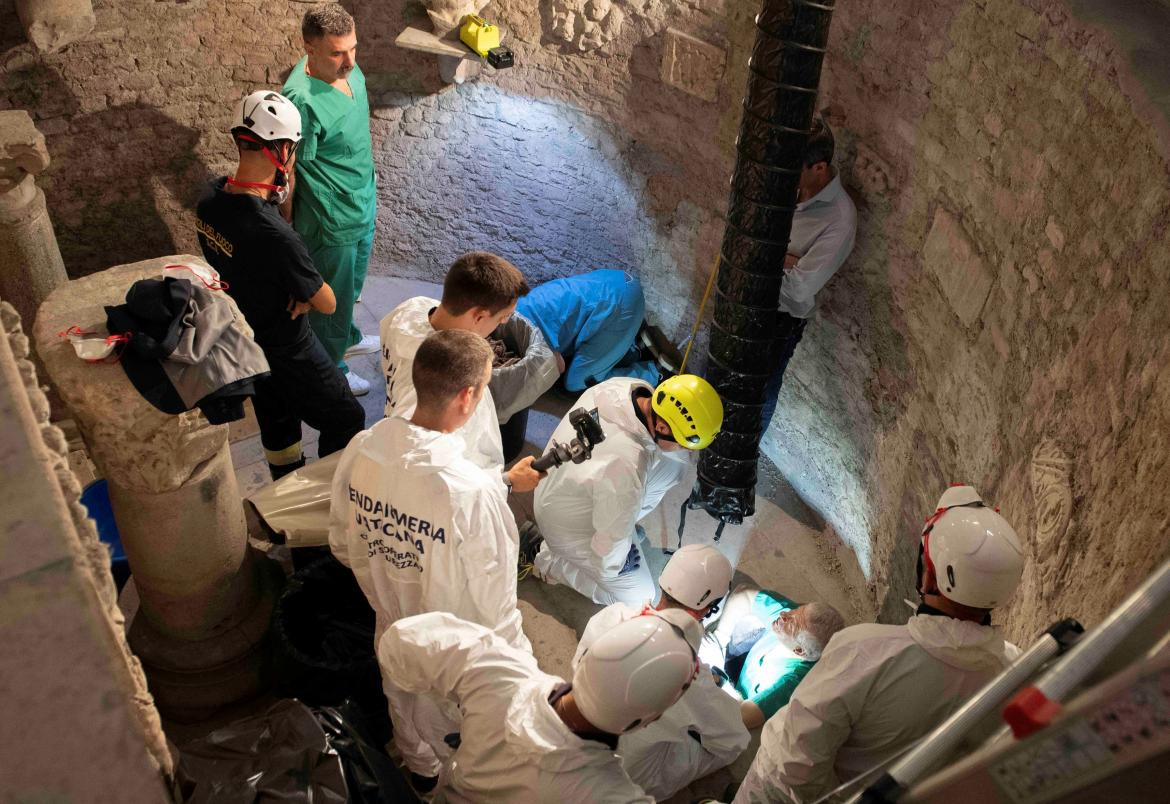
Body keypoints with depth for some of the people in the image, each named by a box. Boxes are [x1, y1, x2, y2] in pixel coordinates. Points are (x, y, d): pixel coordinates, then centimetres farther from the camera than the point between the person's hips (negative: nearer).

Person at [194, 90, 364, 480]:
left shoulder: (210, 199, -11)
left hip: (244, 343, 9)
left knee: (277, 420, 28)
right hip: (288, 353, -8)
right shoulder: (275, 236, -38)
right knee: (346, 420, 13)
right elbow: (327, 303, -24)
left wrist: (299, 288, -11)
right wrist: (308, 293, -3)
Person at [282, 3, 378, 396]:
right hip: (331, 220, -8)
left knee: (353, 281, 29)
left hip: (362, 202, 8)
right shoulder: (302, 100, -33)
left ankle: (346, 338, 54)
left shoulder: (347, 68, -7)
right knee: (331, 294, 14)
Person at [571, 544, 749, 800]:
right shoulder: (688, 676, -36)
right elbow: (734, 739, -18)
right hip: (632, 779, -5)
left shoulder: (609, 615, -22)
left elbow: (579, 665, 0)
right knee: (735, 742, 11)